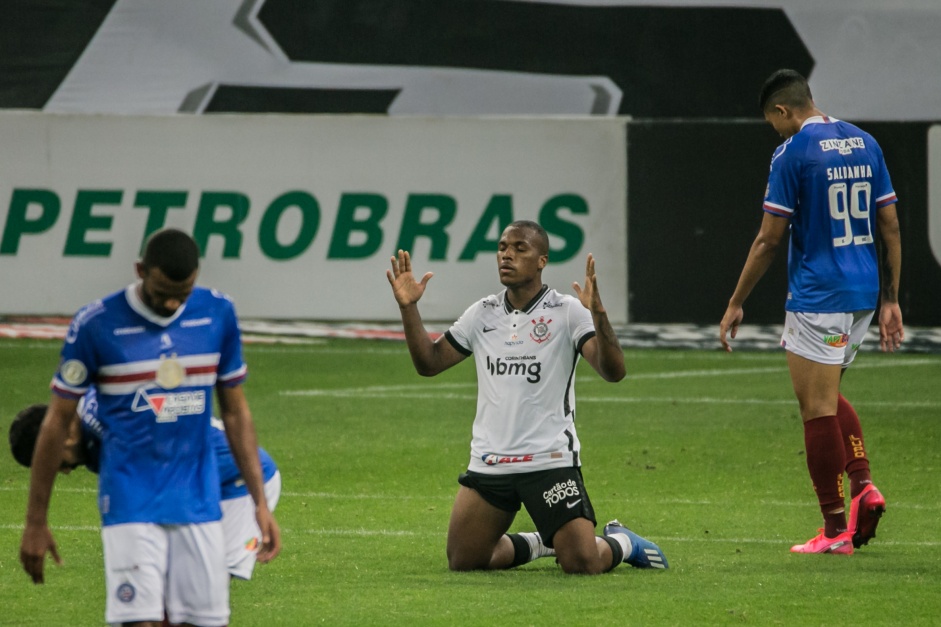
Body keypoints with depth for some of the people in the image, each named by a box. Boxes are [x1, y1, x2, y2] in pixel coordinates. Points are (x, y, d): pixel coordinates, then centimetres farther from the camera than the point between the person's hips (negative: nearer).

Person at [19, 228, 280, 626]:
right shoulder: (96, 325, -7)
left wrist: (260, 503, 9)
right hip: (131, 502, -3)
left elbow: (235, 411, 13)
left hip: (199, 502, 4)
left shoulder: (218, 315, 3)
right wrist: (36, 522, 3)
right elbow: (58, 422, 0)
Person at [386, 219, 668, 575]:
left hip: (550, 461, -5)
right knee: (462, 562, 3)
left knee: (582, 564, -15)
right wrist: (408, 308, 0)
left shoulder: (567, 312, -5)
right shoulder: (482, 314, 9)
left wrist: (598, 315, -32)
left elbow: (613, 371, -16)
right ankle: (540, 544, 29)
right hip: (488, 463, 5)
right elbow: (429, 363, 12)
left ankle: (622, 543, 22)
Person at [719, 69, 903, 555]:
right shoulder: (864, 144, 8)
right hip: (863, 295, 7)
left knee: (817, 407, 0)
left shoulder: (792, 154, -11)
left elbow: (769, 240, -10)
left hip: (817, 297, -7)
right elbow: (891, 227, 9)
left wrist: (736, 304, -1)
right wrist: (890, 301, 14)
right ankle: (862, 485, 4)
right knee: (826, 397, 23)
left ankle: (835, 529, 1)